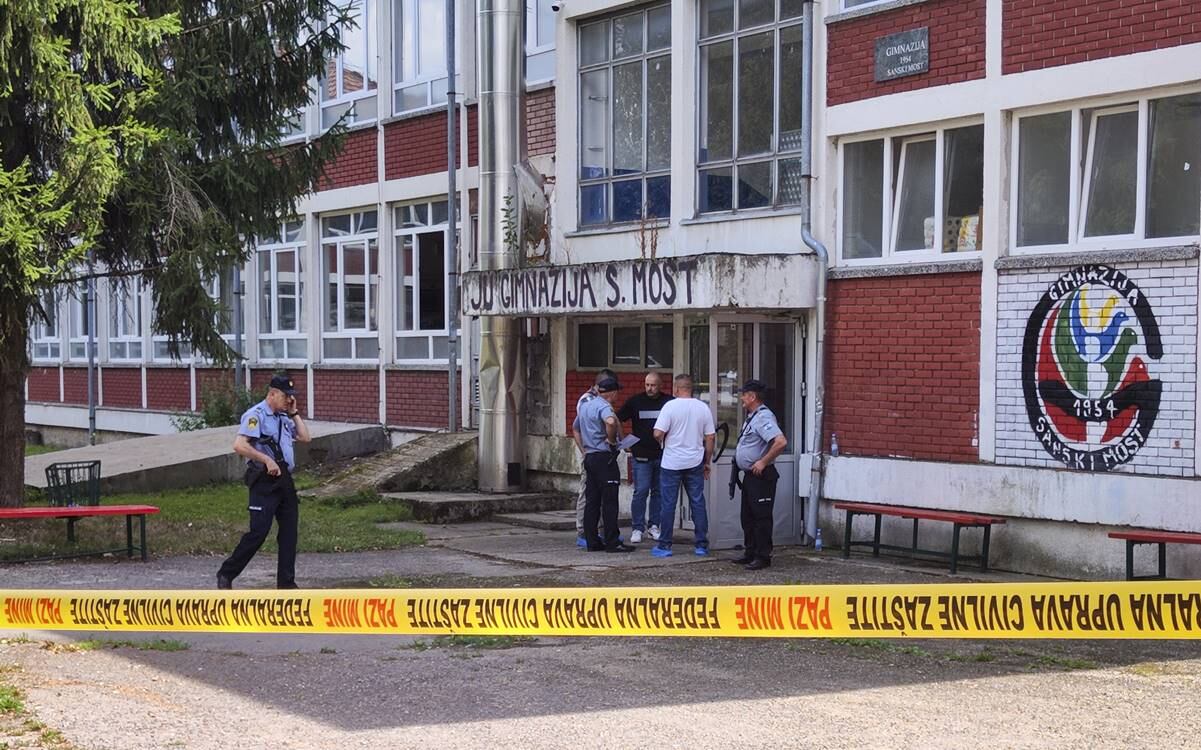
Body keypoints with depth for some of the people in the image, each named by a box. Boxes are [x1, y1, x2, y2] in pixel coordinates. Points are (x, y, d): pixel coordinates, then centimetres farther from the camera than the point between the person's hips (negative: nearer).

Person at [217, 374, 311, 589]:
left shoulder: (284, 417, 17)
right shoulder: (256, 415, -10)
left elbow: (305, 437, 14)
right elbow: (239, 445, -21)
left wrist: (294, 413, 9)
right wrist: (267, 460, -24)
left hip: (285, 479, 8)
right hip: (265, 481, -8)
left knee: (289, 532, 6)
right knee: (258, 531, -11)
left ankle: (286, 582, 12)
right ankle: (226, 574, 1)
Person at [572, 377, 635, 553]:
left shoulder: (585, 405, 15)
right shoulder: (604, 406, -13)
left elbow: (575, 428, 29)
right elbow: (611, 422, -36)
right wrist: (612, 439, -19)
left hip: (589, 457, 9)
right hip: (604, 457, -9)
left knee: (592, 501, 10)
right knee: (609, 501, -5)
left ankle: (592, 541, 11)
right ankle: (612, 542, -5)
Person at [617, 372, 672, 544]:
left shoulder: (669, 402, 1)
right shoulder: (635, 401, 2)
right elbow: (617, 419, 3)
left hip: (662, 455, 1)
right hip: (641, 455, -1)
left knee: (658, 491, 8)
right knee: (641, 491, -5)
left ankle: (654, 526, 19)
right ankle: (637, 528, 0)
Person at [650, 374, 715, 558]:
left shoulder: (670, 406, -11)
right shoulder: (703, 408, 1)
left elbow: (658, 434, -16)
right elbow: (710, 438, 4)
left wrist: (663, 442, 7)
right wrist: (707, 462, 14)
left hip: (671, 463, -3)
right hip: (695, 463, 3)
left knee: (668, 504, 3)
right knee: (698, 503, 8)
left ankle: (664, 545, 7)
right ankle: (701, 545, 11)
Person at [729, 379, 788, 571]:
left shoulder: (764, 417, -19)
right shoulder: (751, 417, 14)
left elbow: (781, 442, -31)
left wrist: (763, 462, -24)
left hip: (760, 476, -11)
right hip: (750, 476, 11)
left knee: (761, 517, -4)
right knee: (748, 517, 16)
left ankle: (763, 557, 2)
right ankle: (750, 553, 25)